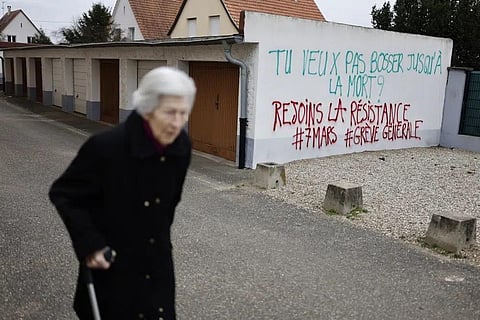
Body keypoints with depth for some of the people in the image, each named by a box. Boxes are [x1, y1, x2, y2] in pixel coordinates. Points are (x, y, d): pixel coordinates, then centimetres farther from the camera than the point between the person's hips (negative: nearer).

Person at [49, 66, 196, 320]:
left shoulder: (181, 146, -9)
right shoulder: (106, 146, -25)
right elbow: (62, 195, -12)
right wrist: (89, 244, -17)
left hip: (157, 262, 4)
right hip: (111, 265, -4)